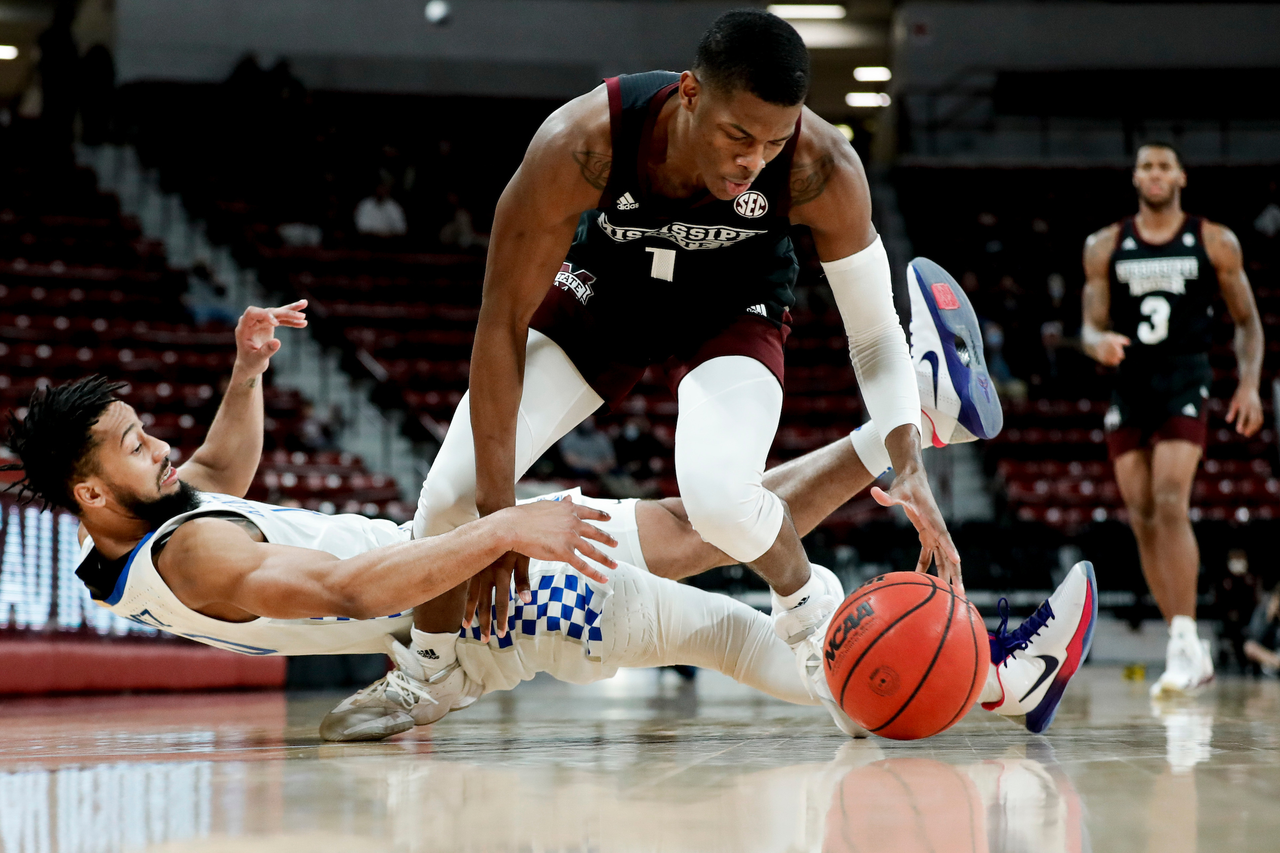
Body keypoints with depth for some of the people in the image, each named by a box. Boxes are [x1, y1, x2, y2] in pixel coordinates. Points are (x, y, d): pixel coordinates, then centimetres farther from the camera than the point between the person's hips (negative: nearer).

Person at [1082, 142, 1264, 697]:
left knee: (1170, 504, -21)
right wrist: (1099, 342, -16)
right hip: (1128, 385, 3)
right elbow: (1091, 326, 8)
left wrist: (1250, 384, -5)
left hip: (1184, 384, -3)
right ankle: (1187, 652, 10)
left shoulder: (1215, 243, 4)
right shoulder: (1105, 247, 9)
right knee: (1143, 521, 2)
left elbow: (1247, 321, 8)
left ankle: (1185, 638, -18)